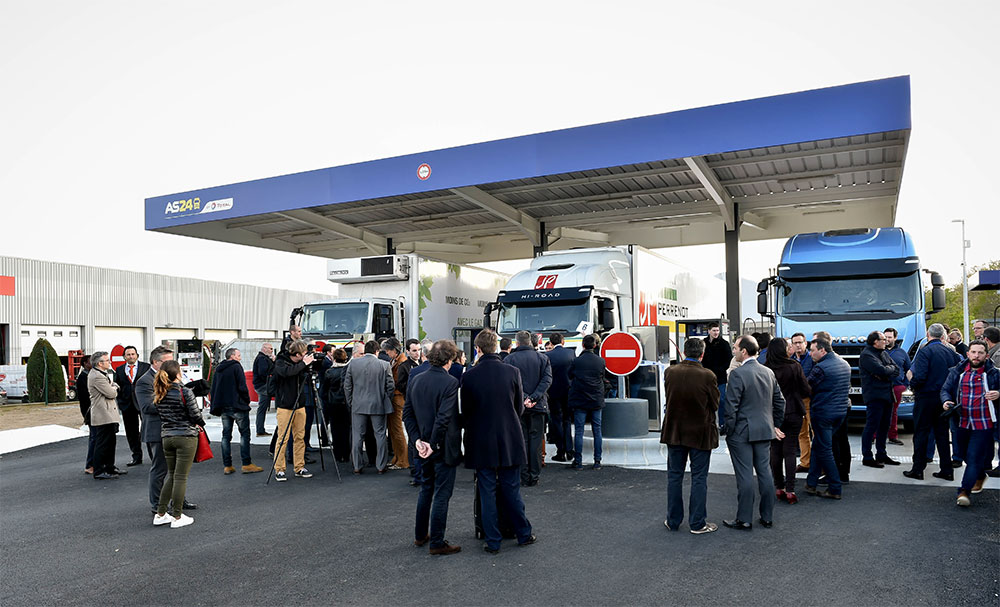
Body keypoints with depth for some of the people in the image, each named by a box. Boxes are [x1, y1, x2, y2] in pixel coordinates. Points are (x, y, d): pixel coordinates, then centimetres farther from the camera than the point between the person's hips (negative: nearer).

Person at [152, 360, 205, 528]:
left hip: (166, 437, 6)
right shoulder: (185, 392, -14)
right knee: (181, 477, 0)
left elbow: (159, 413, 10)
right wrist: (200, 424, 8)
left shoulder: (158, 395, 4)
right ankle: (177, 517, 6)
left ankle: (160, 514, 21)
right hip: (186, 437, -6)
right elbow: (196, 415, -13)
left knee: (171, 475, 18)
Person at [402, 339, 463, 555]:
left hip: (424, 447, 7)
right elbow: (444, 417, -25)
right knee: (442, 493, 3)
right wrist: (434, 444, -18)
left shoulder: (415, 381, 3)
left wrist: (417, 440, -1)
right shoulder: (450, 382, -18)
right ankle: (437, 543, 10)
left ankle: (420, 535, 31)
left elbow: (407, 413, 3)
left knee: (426, 489, 22)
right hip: (444, 448, -7)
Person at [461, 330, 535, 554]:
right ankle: (523, 534, 24)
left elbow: (465, 412, -3)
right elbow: (520, 408, 3)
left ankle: (492, 542, 14)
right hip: (510, 441, 1)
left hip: (482, 443, -1)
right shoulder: (512, 372, -6)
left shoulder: (470, 376, -11)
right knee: (511, 490, 14)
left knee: (487, 492, 8)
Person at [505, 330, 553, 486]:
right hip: (538, 406, 2)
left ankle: (524, 477, 7)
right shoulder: (542, 358, 4)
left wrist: (524, 399, -12)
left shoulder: (509, 359, -3)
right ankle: (534, 477, 11)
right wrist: (533, 398, -12)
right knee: (536, 441, 8)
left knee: (521, 441, 5)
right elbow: (547, 380, -6)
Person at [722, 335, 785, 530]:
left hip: (742, 433, -7)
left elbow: (731, 406, -17)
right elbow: (779, 401, 14)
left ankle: (744, 520, 8)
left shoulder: (738, 374, -16)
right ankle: (767, 517, 21)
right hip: (765, 431, 7)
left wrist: (729, 431, -7)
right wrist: (775, 425, 23)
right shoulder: (769, 372, 7)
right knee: (765, 473, 12)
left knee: (745, 476, 0)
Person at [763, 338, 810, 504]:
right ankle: (790, 490, 4)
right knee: (790, 452, 5)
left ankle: (779, 488, 18)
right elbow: (806, 391, -7)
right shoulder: (794, 366, -11)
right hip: (793, 413, -1)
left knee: (775, 451, 11)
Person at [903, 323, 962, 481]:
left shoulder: (924, 351, -14)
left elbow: (920, 377, -22)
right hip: (943, 398, 6)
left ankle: (918, 469, 6)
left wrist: (912, 382, -2)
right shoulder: (950, 352, 5)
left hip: (926, 397, -6)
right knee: (942, 434, 13)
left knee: (921, 433, 2)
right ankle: (947, 470, 17)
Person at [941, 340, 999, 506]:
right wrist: (946, 400, -10)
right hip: (963, 423, 4)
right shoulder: (957, 372, 5)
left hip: (983, 424, -4)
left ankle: (964, 491, -8)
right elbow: (945, 389, 10)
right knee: (968, 456, 19)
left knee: (975, 457, -9)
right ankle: (980, 476, 45)